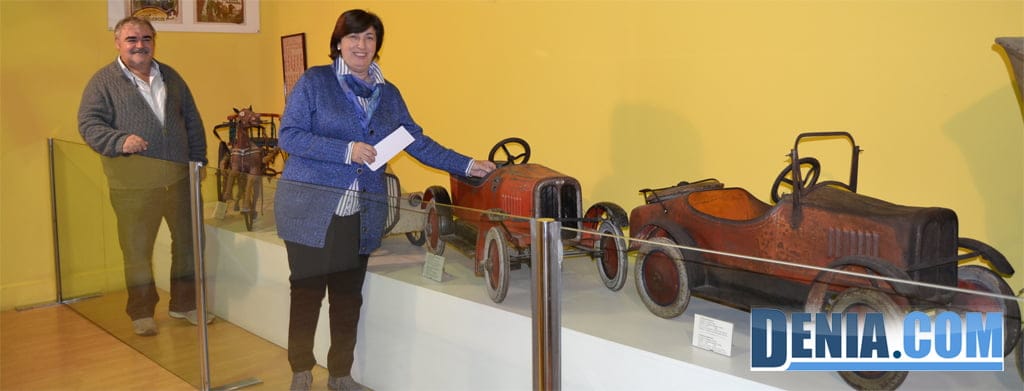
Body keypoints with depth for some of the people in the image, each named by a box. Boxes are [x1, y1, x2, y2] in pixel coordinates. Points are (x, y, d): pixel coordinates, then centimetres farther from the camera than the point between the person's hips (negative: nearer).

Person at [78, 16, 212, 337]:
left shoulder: (170, 77, 14)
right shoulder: (104, 81, 0)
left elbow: (193, 121, 17)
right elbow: (88, 124, -7)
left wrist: (198, 159, 11)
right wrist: (120, 141, -24)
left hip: (180, 176, 4)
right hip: (134, 183, -4)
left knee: (188, 241, 11)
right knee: (137, 249, 4)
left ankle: (184, 303, 28)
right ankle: (141, 312, 20)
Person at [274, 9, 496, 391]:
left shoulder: (388, 94, 12)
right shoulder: (314, 81, -2)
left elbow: (418, 143, 11)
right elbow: (289, 135, -9)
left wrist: (467, 165, 3)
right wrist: (347, 151, -18)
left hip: (361, 216, 4)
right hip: (311, 211, -4)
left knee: (348, 298, 10)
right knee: (307, 293, 3)